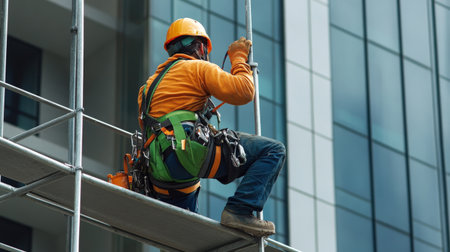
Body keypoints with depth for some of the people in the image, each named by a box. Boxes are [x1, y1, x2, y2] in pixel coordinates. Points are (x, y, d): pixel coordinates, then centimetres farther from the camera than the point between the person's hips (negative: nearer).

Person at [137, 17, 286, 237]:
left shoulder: (151, 83, 30)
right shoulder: (199, 68, 8)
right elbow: (243, 92, -4)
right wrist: (239, 58, 13)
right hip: (187, 154, -8)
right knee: (273, 151, -6)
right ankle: (239, 211, -18)